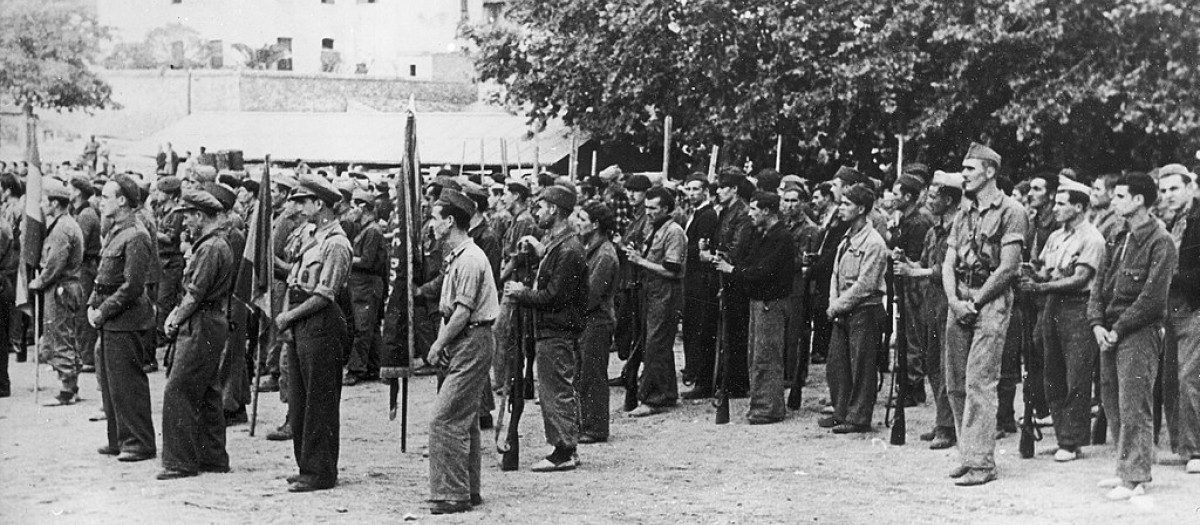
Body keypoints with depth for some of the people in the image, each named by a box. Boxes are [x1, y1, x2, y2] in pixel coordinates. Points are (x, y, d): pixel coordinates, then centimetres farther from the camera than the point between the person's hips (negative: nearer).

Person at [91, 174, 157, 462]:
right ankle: (119, 439, 23)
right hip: (109, 320, 10)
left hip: (126, 321, -10)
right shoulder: (113, 232, 14)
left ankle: (141, 443, 3)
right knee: (109, 381, 14)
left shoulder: (136, 237, -16)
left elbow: (132, 286, -20)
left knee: (128, 383, -4)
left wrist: (104, 311, -16)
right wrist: (93, 305, 7)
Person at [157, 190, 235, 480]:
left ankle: (181, 462, -6)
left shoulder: (209, 249, -16)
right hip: (212, 324, 11)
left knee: (177, 394, -8)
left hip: (201, 327, -11)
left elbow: (196, 294, -18)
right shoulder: (216, 245, 17)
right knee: (206, 395, 14)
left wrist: (175, 321, -7)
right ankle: (213, 458, 19)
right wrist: (176, 313, 7)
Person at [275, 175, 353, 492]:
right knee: (299, 400, 13)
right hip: (303, 327, 10)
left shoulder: (336, 243, -13)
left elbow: (325, 296, -18)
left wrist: (291, 316, -12)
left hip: (321, 327, -10)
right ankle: (307, 467, 20)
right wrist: (288, 316, 5)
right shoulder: (315, 239, 16)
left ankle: (321, 472, 2)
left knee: (320, 402, -3)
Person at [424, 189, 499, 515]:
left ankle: (452, 494, -7)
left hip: (472, 341, -11)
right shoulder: (455, 256, 16)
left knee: (445, 419, -11)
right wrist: (441, 343, 5)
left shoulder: (469, 259, -16)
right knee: (464, 420, 14)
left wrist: (439, 344, -13)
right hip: (464, 344, 11)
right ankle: (469, 491, 22)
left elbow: (463, 311, -20)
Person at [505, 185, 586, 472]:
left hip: (557, 332, -11)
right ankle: (565, 449, 20)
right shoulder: (557, 242, 13)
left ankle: (564, 452, 0)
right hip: (551, 329, 11)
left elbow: (553, 295, -21)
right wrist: (541, 251, 11)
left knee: (556, 391, -5)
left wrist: (522, 293, -10)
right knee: (557, 391, 14)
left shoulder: (567, 249, -19)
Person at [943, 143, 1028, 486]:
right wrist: (954, 299, -4)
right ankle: (968, 454, 16)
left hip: (991, 301, -7)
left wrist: (975, 300, -10)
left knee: (979, 383, -11)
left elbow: (1007, 268, -11)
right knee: (955, 384, 7)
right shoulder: (964, 213, 18)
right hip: (959, 302, 7)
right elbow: (949, 263, 13)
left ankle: (980, 462, -8)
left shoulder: (1010, 211, -5)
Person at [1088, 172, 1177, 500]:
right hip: (1111, 334, 8)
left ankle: (1135, 479, -4)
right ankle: (1128, 469, 21)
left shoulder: (1159, 242, -9)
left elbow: (1153, 297, -15)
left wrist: (1118, 329, -14)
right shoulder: (1119, 241, 17)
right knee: (1112, 403, 11)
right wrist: (1097, 323, -1)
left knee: (1134, 407, -7)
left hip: (1140, 333, -8)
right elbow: (1099, 284, 15)